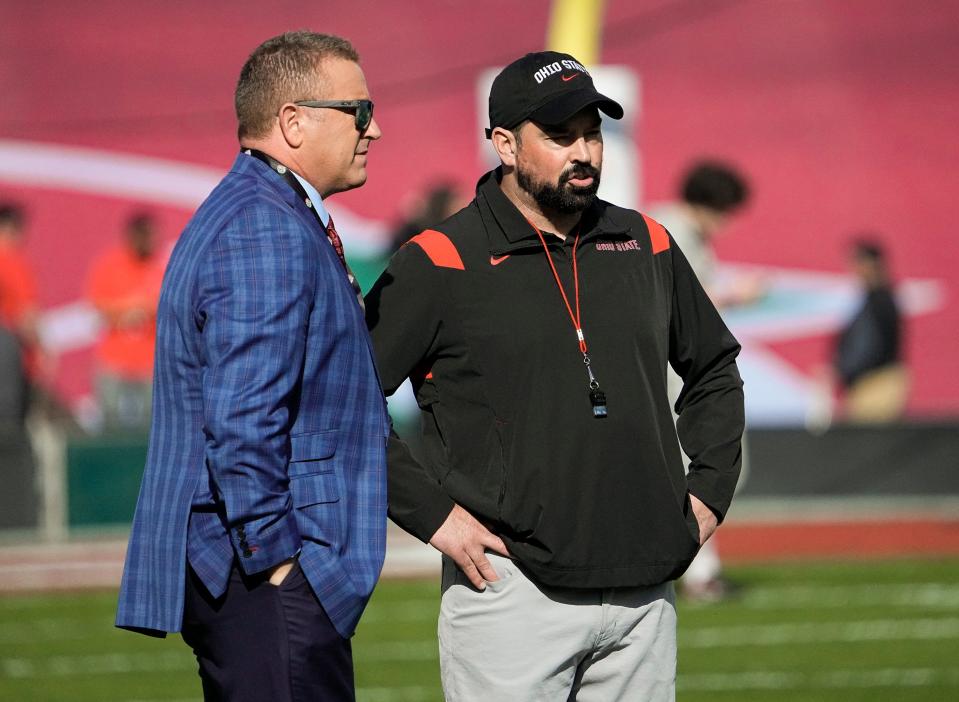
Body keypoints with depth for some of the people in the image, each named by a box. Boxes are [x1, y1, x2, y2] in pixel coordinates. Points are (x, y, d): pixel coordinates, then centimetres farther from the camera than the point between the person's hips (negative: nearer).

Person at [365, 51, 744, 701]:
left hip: (645, 593, 5)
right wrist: (431, 513, -11)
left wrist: (710, 492, 15)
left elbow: (714, 371, 27)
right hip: (512, 592, -5)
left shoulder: (646, 246, 12)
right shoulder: (441, 265, -4)